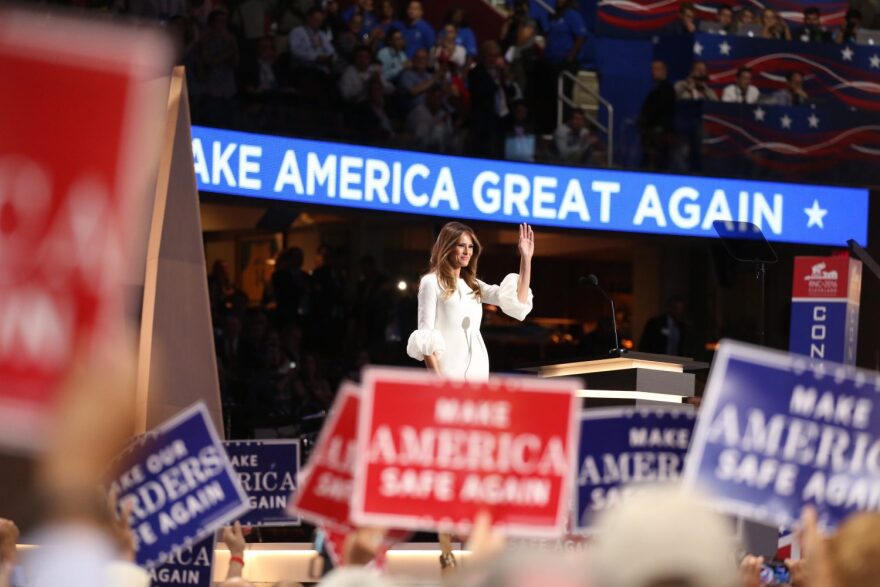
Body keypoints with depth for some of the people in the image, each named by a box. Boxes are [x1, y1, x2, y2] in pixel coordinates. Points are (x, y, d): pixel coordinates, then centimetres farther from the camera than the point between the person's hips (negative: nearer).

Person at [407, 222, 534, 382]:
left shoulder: (473, 285, 17)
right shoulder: (431, 283, 0)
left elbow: (517, 302, 6)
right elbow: (425, 337, -6)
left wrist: (526, 259, 1)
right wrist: (436, 378, -16)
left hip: (477, 371, 6)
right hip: (449, 371, -6)